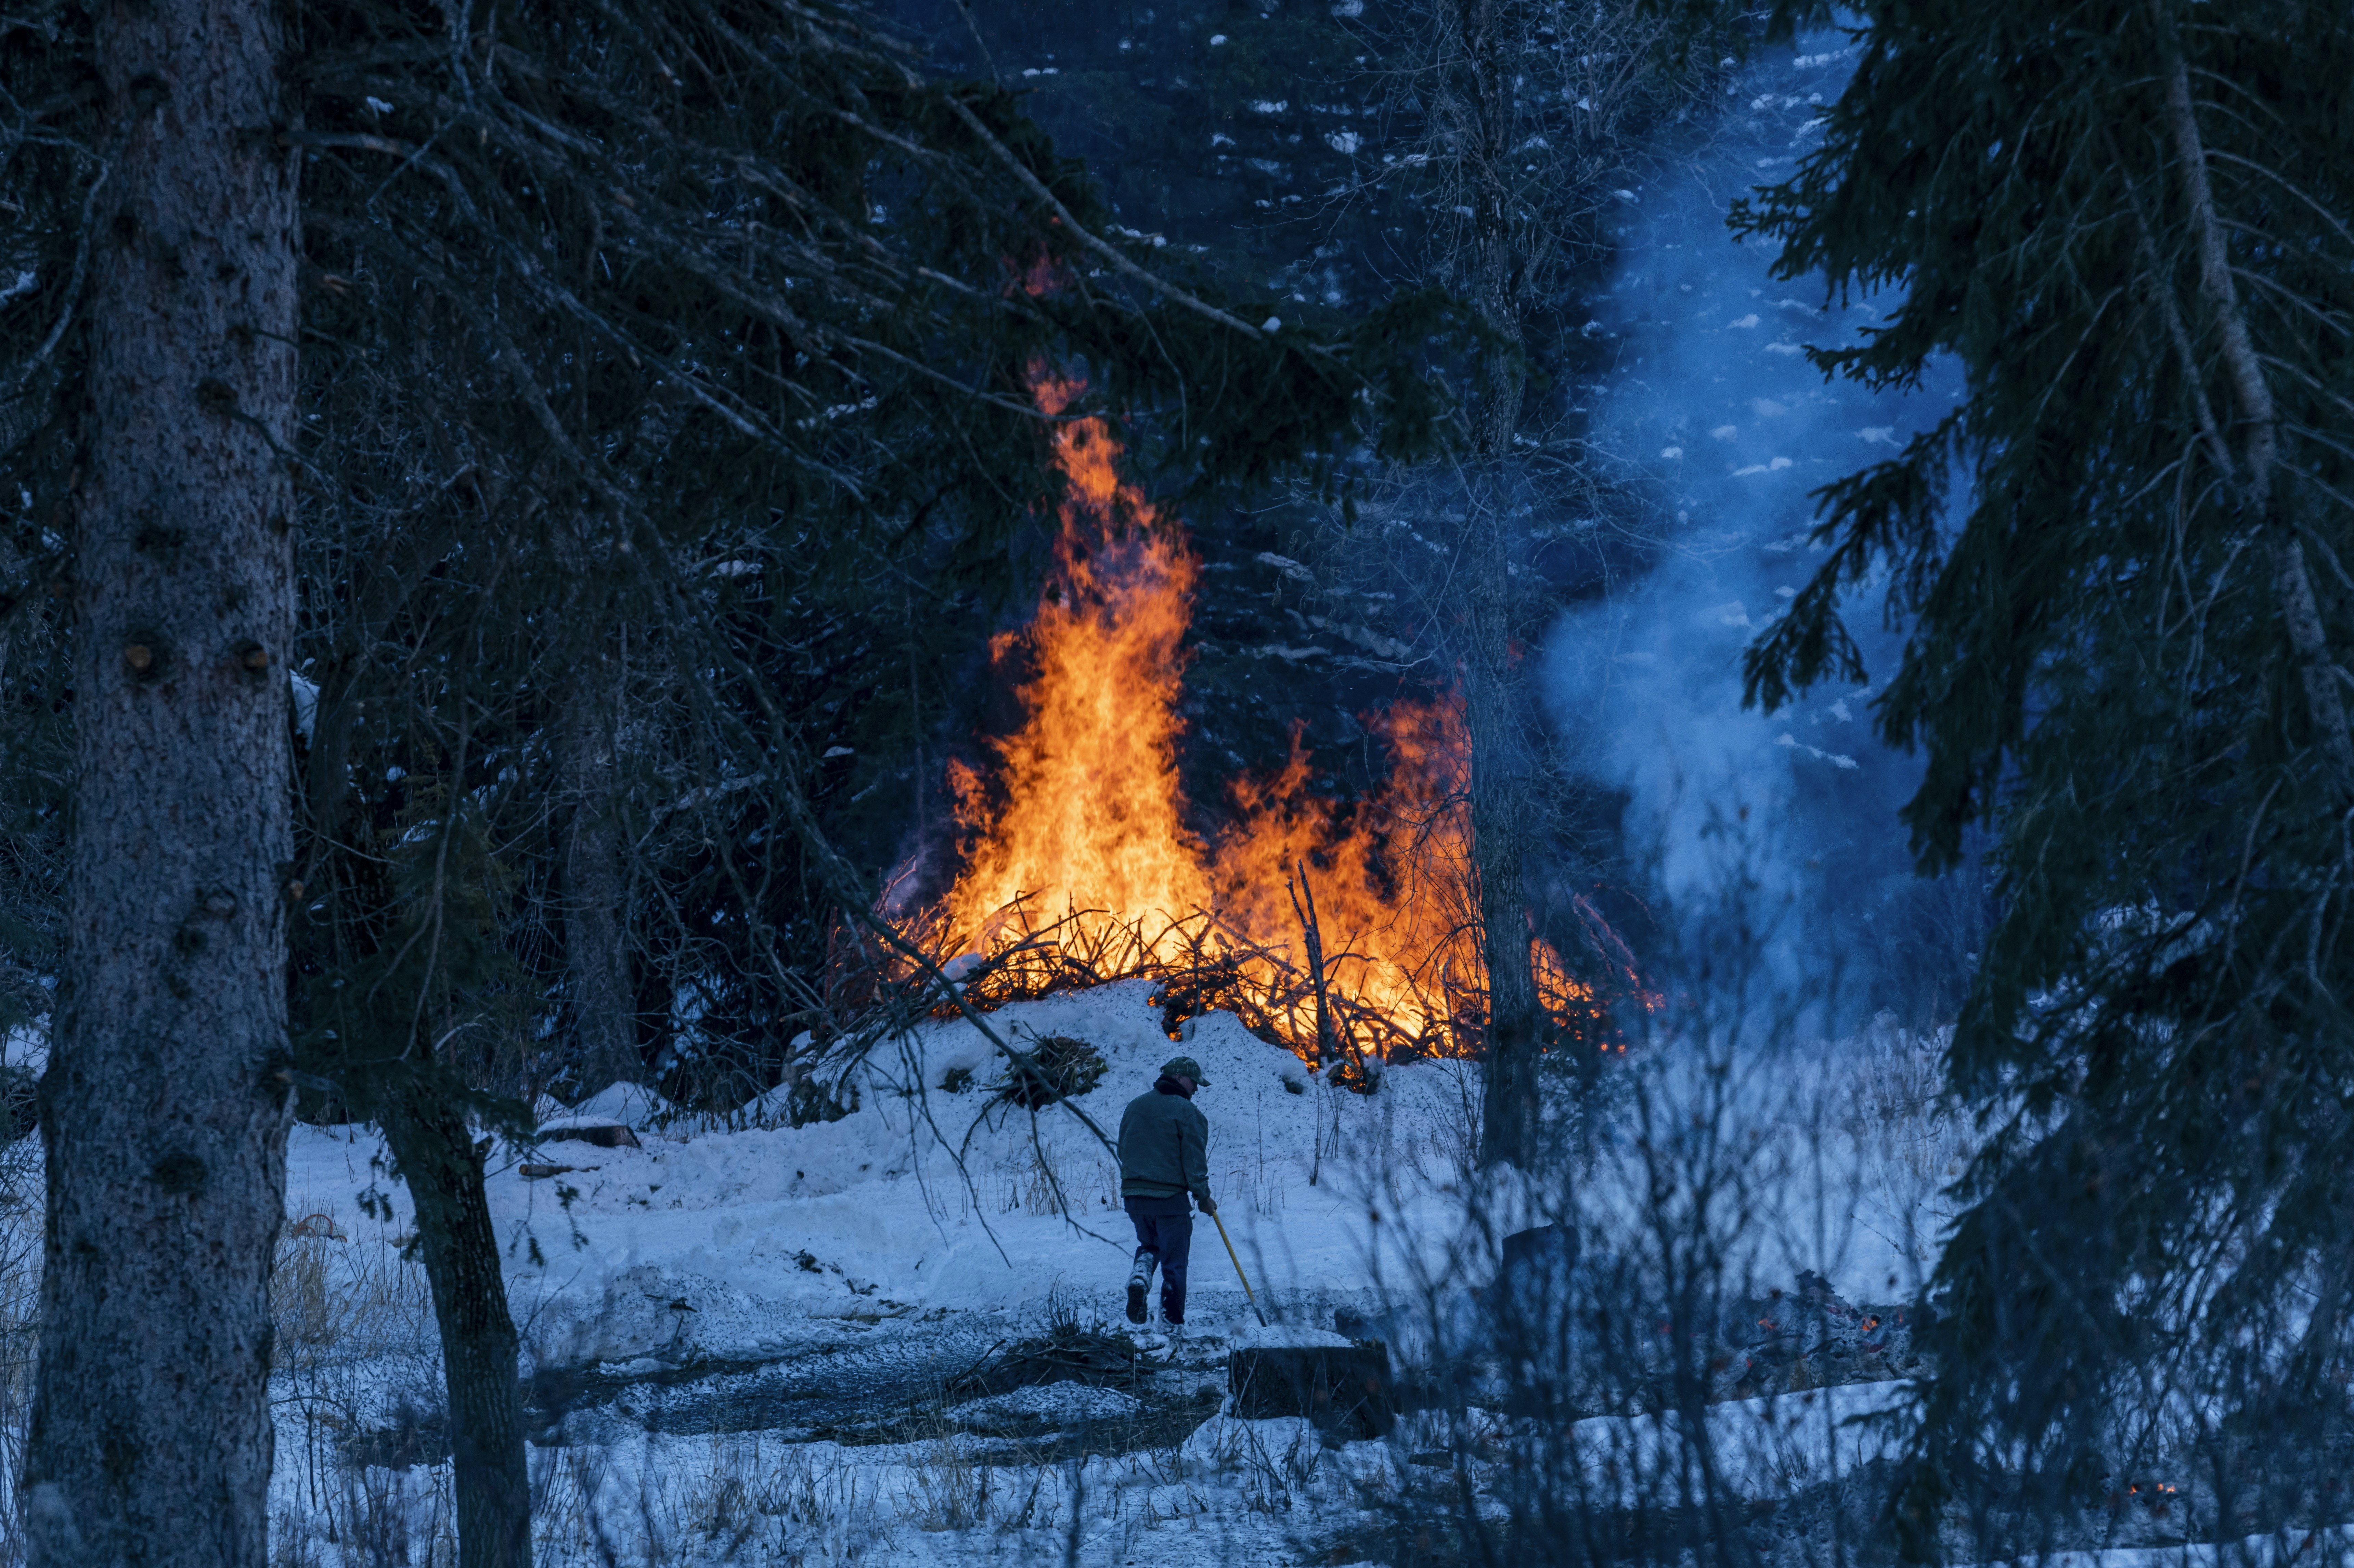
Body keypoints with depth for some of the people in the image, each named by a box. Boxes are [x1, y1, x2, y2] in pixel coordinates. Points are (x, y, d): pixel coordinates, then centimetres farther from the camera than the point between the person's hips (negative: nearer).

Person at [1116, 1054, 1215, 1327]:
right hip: (1171, 1199, -5)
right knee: (1174, 1262, 4)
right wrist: (1203, 1197, -1)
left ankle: (1141, 1274, -5)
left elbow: (1123, 1150, 18)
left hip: (1134, 1194, 5)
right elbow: (1194, 1160, -11)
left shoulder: (1135, 1107, 10)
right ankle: (1172, 1321, 4)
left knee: (1149, 1243, 26)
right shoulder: (1185, 1112, -10)